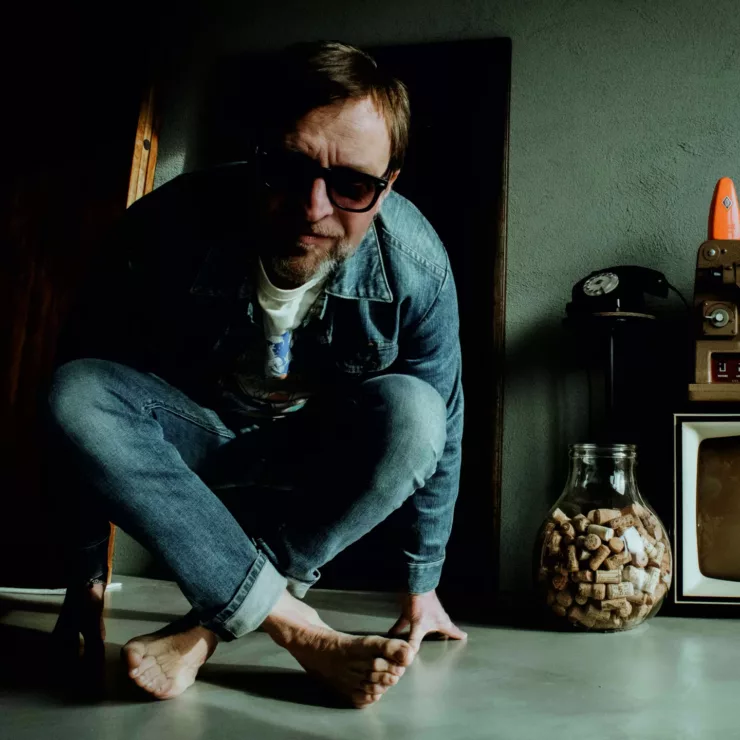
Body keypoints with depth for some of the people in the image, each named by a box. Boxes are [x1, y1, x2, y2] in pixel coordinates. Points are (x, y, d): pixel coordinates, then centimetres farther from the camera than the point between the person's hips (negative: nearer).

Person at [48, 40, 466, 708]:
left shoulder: (416, 265, -24)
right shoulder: (172, 228, -27)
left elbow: (437, 429, -11)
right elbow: (91, 397, -16)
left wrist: (422, 585, -1)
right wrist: (87, 572, -10)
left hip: (321, 461, 1)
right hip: (195, 442, 0)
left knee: (408, 411, -32)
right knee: (73, 394, -31)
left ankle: (207, 628, -25)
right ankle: (299, 630, -32)